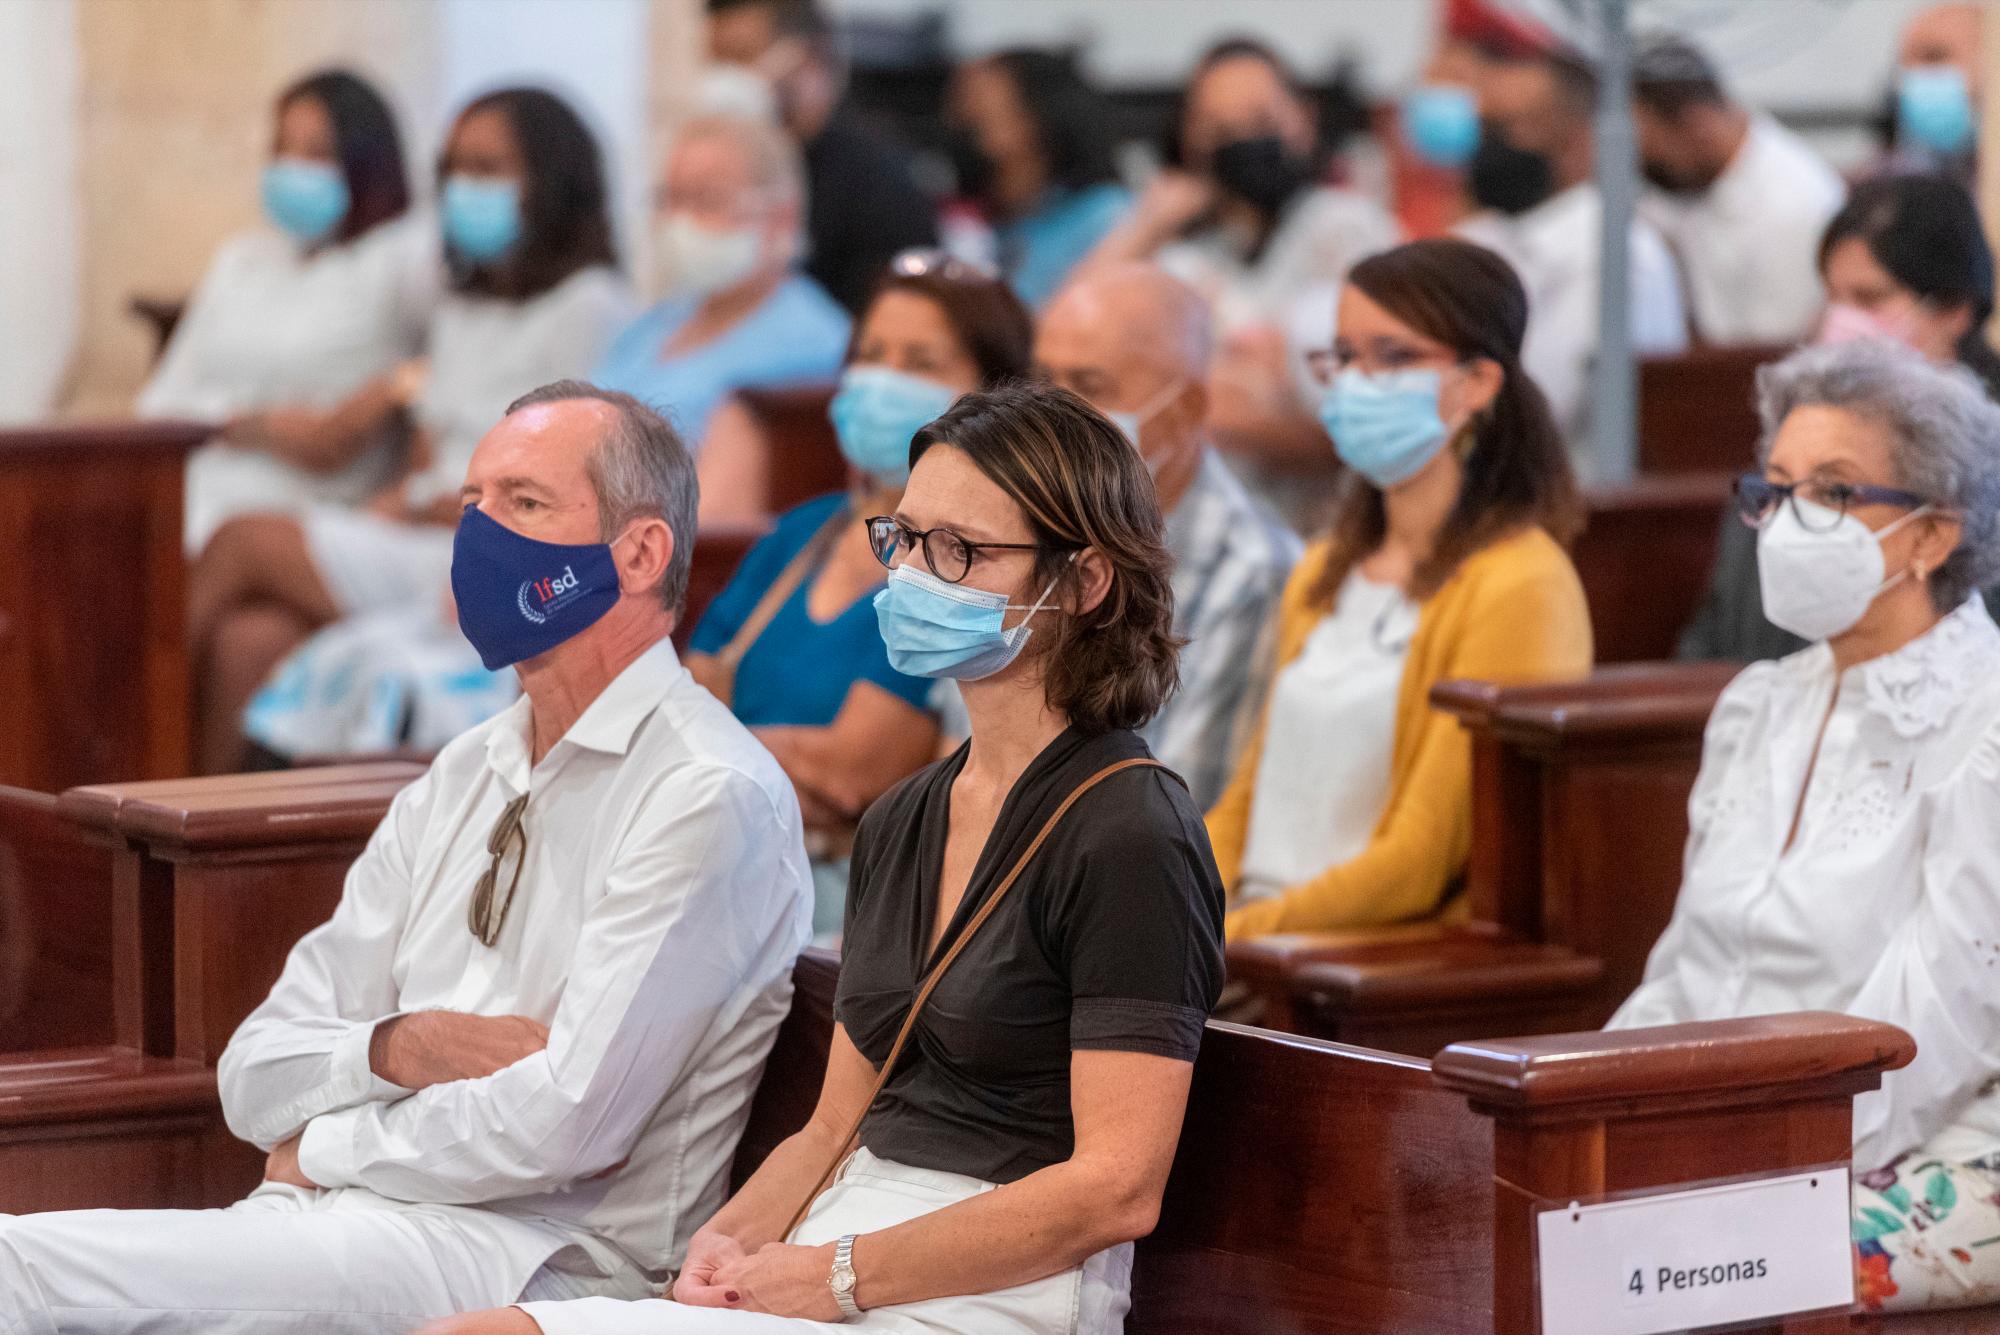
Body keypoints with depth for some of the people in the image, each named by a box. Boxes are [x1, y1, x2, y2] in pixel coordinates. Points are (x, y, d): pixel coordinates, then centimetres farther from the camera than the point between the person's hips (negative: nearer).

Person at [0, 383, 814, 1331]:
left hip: (541, 1258, -7)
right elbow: (256, 1075, 16)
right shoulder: (463, 778, 19)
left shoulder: (708, 797, -7)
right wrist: (398, 1048, -6)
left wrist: (324, 1146, -1)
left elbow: (565, 1127, -15)